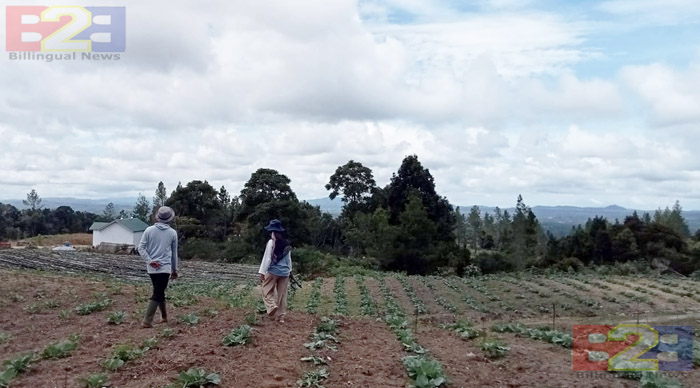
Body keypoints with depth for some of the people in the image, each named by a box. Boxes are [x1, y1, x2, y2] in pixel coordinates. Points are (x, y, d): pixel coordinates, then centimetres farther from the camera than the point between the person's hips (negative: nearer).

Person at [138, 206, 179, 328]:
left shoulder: (149, 230, 1)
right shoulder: (173, 233, -1)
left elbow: (141, 248, -6)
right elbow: (174, 253, 8)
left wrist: (150, 261, -8)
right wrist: (175, 269, 16)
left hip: (151, 268, 3)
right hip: (165, 268, -3)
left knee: (159, 292, 19)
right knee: (157, 295, -2)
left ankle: (164, 316, 29)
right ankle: (147, 321, -9)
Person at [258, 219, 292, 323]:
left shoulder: (271, 242, -10)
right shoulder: (287, 244, 8)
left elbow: (267, 258, -12)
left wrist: (262, 272, -9)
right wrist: (289, 270, 24)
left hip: (273, 271, -5)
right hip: (284, 272, 5)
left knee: (267, 291, 10)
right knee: (282, 294, 10)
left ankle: (272, 306, -15)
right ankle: (281, 317, 13)